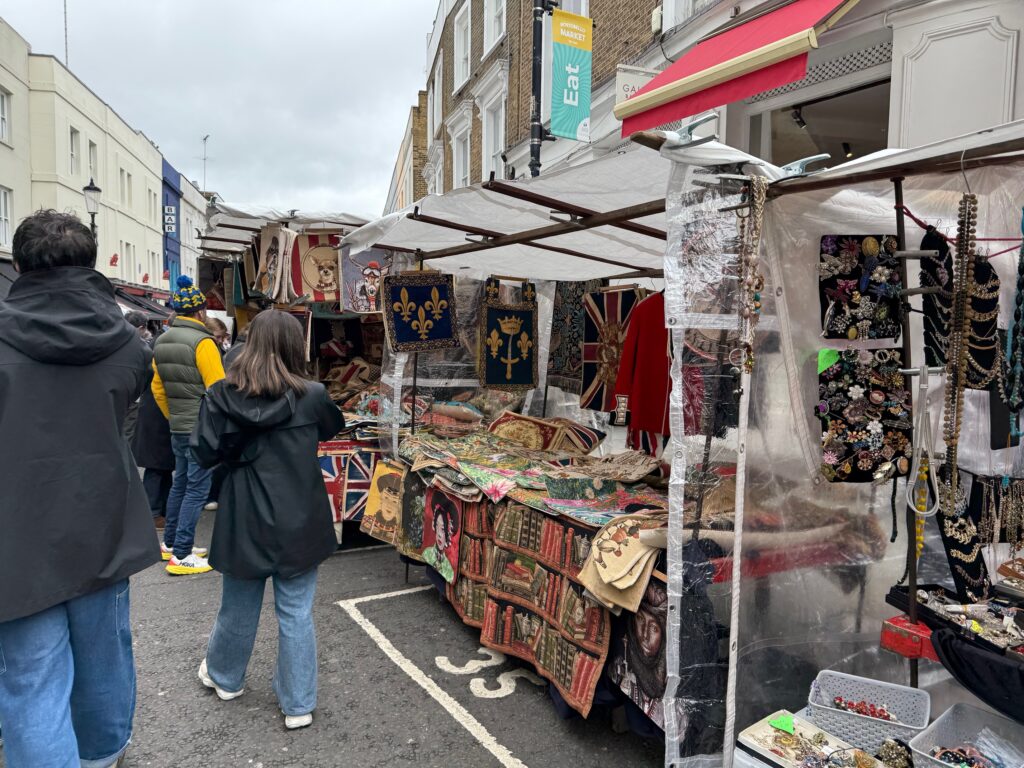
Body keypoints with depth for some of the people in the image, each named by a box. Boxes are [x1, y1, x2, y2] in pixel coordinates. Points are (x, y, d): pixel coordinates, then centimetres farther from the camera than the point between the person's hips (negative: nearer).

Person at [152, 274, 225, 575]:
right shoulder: (202, 342, -17)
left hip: (178, 428, 8)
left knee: (180, 483, 19)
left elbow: (158, 389, 14)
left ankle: (170, 543, 29)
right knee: (197, 489, -3)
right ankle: (181, 556, 1)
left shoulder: (161, 342, 9)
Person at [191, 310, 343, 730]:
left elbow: (205, 454, -3)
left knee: (238, 606, 22)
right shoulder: (311, 396, -12)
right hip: (298, 523, -1)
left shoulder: (223, 396, -10)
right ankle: (298, 704, 22)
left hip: (245, 521, 2)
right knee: (296, 613, 10)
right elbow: (334, 426, 8)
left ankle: (224, 676, 47)